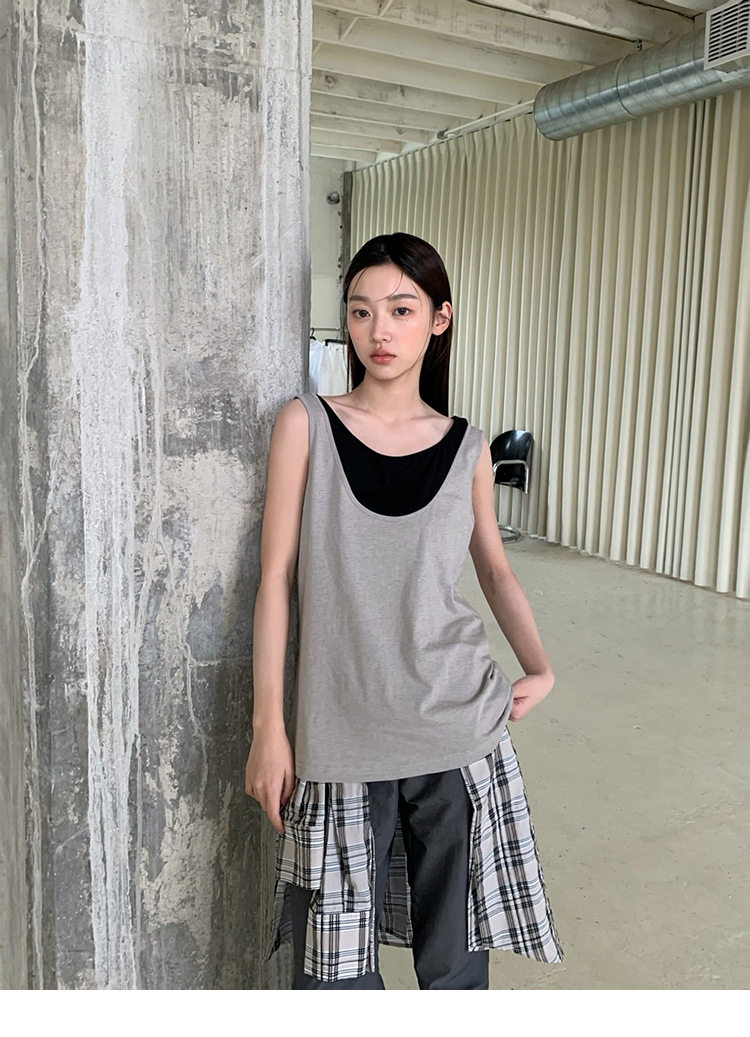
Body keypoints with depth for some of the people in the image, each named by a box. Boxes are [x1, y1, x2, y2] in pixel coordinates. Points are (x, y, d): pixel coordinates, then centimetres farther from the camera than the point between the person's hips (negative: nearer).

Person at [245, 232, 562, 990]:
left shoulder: (466, 448, 3)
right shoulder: (306, 424, -3)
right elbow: (276, 578, -3)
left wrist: (539, 668, 2)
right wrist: (268, 728, -4)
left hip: (458, 728, 2)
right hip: (340, 735, -1)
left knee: (455, 955, 14)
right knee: (336, 966, 8)